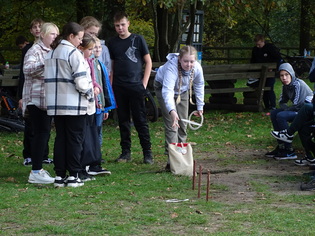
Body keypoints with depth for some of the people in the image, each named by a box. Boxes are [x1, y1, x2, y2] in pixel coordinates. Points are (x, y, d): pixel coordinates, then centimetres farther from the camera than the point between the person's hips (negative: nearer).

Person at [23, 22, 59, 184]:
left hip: (47, 100, 9)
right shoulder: (35, 50, -9)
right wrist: (46, 63, -31)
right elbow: (27, 69, -24)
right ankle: (36, 172, -13)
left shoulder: (49, 51, 20)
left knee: (44, 134, 9)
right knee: (41, 133, -13)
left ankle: (38, 169, 15)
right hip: (36, 99, -9)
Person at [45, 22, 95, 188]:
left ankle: (59, 175, 9)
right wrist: (89, 92, 2)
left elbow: (48, 79, 11)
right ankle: (73, 176, 1)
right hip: (74, 104, -7)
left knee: (60, 138, 10)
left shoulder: (51, 54, 12)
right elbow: (81, 81, -15)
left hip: (55, 104, 7)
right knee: (75, 139, 1)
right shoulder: (74, 53, -11)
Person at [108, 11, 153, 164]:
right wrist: (110, 86, 6)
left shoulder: (138, 40, 2)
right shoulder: (112, 43, 11)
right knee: (123, 121, 6)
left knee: (140, 120, -4)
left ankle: (147, 153, -1)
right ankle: (125, 152, 13)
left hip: (136, 87, -3)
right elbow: (112, 66, 16)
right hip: (119, 88, 3)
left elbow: (148, 62, 4)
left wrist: (144, 83, -5)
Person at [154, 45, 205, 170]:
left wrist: (200, 107, -1)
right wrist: (172, 111, -67)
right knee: (172, 124, -17)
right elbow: (167, 91, -54)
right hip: (162, 88, -5)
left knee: (183, 124, 5)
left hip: (182, 91, 5)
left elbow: (199, 86, -5)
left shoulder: (197, 68, -26)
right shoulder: (171, 67, -43)